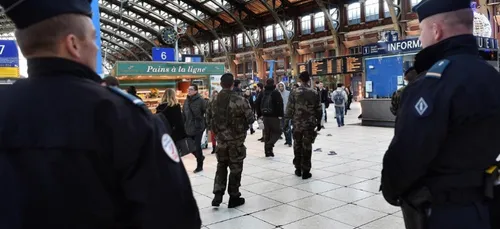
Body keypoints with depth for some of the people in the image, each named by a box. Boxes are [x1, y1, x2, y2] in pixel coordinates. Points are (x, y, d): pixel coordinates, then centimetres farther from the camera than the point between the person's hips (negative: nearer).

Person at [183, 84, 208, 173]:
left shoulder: (201, 100, -12)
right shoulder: (186, 101, 8)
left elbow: (207, 112, -13)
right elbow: (183, 115, 14)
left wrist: (206, 123, -15)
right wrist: (183, 126, 12)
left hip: (198, 128, -6)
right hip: (189, 128, 6)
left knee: (197, 146, -2)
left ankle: (199, 166, 16)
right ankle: (200, 157, 39)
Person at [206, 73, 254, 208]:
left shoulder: (214, 101, 0)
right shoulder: (240, 100, -15)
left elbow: (208, 120, 7)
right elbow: (250, 119, -10)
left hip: (221, 139, 4)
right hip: (236, 140, -4)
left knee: (221, 167, 18)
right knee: (235, 168, 9)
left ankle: (217, 195, 13)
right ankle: (234, 197, 18)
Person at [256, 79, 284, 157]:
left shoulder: (262, 93, 8)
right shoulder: (276, 93, -9)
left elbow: (257, 104, 8)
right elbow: (280, 104, -17)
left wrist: (259, 114, 13)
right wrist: (280, 115, -11)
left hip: (265, 116, 6)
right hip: (274, 116, -5)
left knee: (267, 133, 13)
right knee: (277, 132, 4)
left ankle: (267, 151, 15)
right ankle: (269, 145, -18)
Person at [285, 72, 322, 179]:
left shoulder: (294, 92, -4)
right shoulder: (314, 93, -1)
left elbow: (289, 109, -4)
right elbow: (319, 110, 2)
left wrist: (286, 121, 5)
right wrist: (319, 122, 13)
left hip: (297, 123, 0)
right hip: (310, 124, 0)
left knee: (297, 146, 12)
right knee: (307, 147, 3)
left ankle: (298, 169, 20)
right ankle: (305, 171, 6)